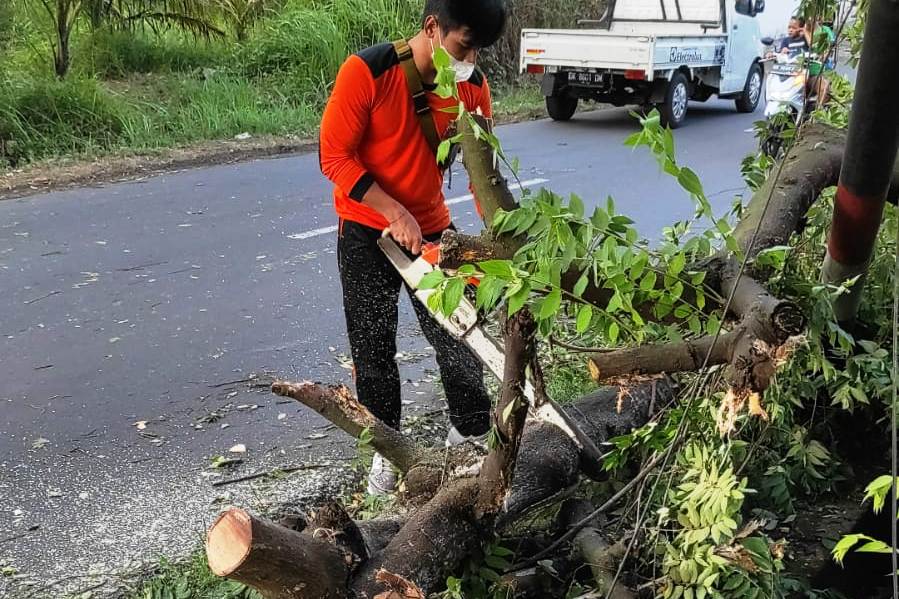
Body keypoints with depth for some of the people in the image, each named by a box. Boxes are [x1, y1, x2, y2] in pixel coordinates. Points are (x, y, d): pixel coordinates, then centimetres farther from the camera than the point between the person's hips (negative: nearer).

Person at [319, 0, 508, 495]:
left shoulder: (473, 87, -8)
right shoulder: (366, 71, -22)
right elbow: (334, 155, -20)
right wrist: (394, 212, -26)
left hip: (432, 227, 4)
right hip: (367, 230, -3)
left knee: (457, 336, 9)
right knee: (374, 346, 7)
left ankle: (472, 433, 29)